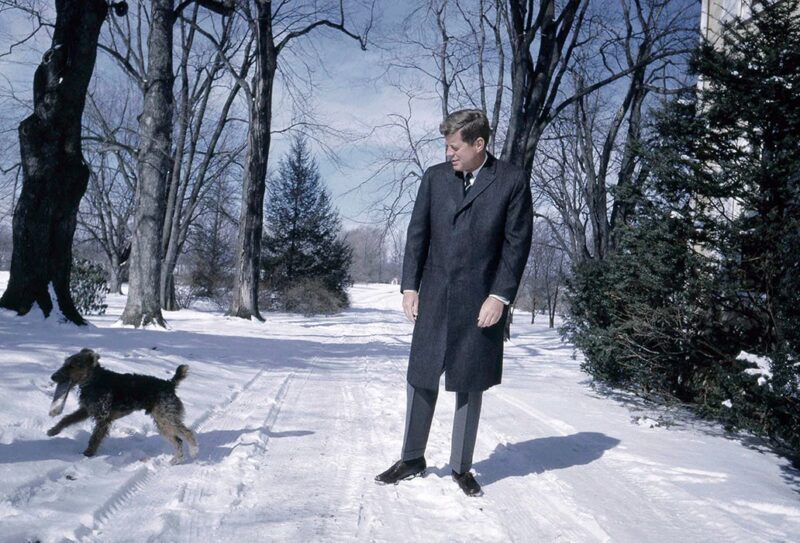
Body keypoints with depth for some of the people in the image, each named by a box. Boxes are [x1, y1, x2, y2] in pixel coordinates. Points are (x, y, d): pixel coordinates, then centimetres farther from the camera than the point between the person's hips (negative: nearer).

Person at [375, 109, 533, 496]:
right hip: (434, 298, 3)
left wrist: (500, 296, -11)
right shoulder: (435, 177, 6)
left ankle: (462, 467, 22)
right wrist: (410, 286, 1)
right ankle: (412, 459, 24)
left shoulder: (511, 181, -3)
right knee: (421, 379, 7)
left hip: (481, 303, -2)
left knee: (470, 386, 8)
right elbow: (417, 234, 8)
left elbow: (517, 243, -4)